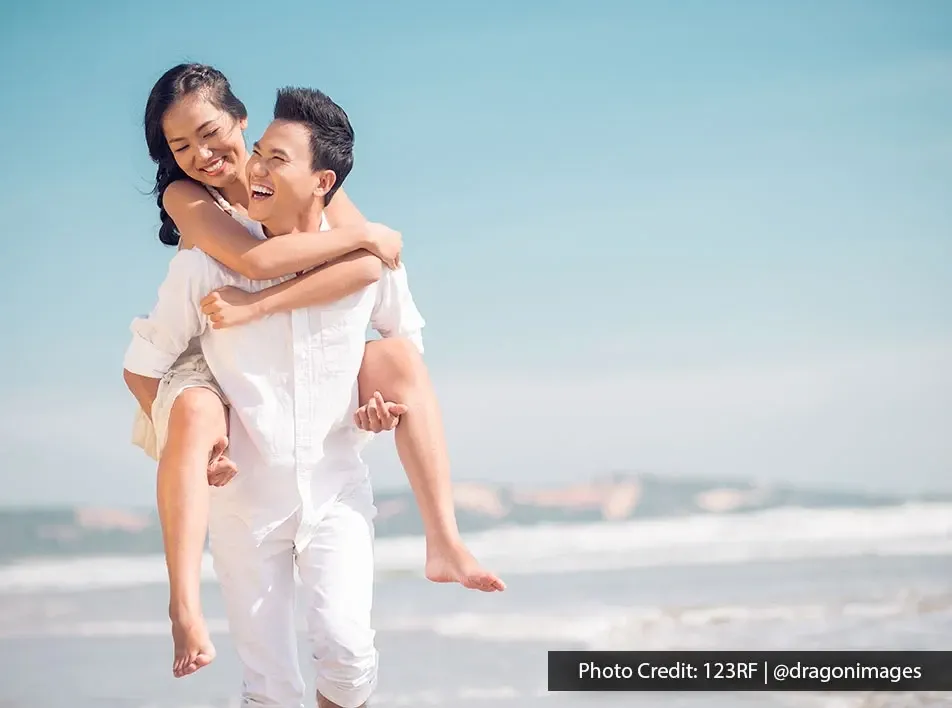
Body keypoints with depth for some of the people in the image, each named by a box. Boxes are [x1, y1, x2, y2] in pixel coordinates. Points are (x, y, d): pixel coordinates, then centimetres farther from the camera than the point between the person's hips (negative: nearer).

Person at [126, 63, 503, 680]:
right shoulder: (184, 197, -13)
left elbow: (367, 267, -26)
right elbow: (256, 260, -33)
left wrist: (255, 307, -34)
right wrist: (364, 234, -25)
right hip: (216, 367, -4)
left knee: (401, 357, -16)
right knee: (194, 415, -37)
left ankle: (445, 544, -18)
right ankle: (185, 610, -43)